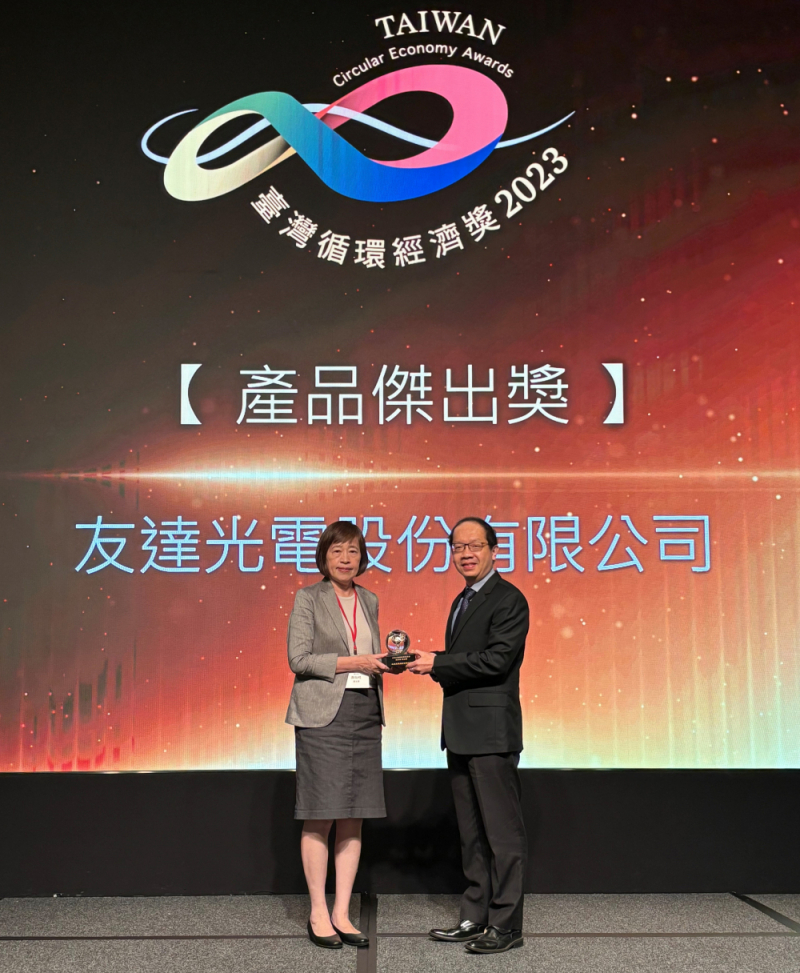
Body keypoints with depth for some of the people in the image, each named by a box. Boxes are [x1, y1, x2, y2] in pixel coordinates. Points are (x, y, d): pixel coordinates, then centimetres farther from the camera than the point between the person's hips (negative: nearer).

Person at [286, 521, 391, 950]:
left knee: (354, 816, 6)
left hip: (365, 711, 5)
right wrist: (352, 662, -16)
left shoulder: (369, 601, 14)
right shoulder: (308, 598, -2)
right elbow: (298, 658, -10)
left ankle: (342, 913, 14)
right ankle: (318, 915, 8)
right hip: (322, 714, -5)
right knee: (320, 815, -3)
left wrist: (383, 661, 0)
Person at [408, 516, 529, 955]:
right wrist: (426, 661, 0)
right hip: (461, 732, 10)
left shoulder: (508, 599, -11)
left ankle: (505, 925, 6)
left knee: (502, 830, -1)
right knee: (471, 832, 15)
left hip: (491, 731, -10)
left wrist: (437, 663, -16)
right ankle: (475, 918, 25)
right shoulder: (463, 601, 18)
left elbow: (495, 660, -20)